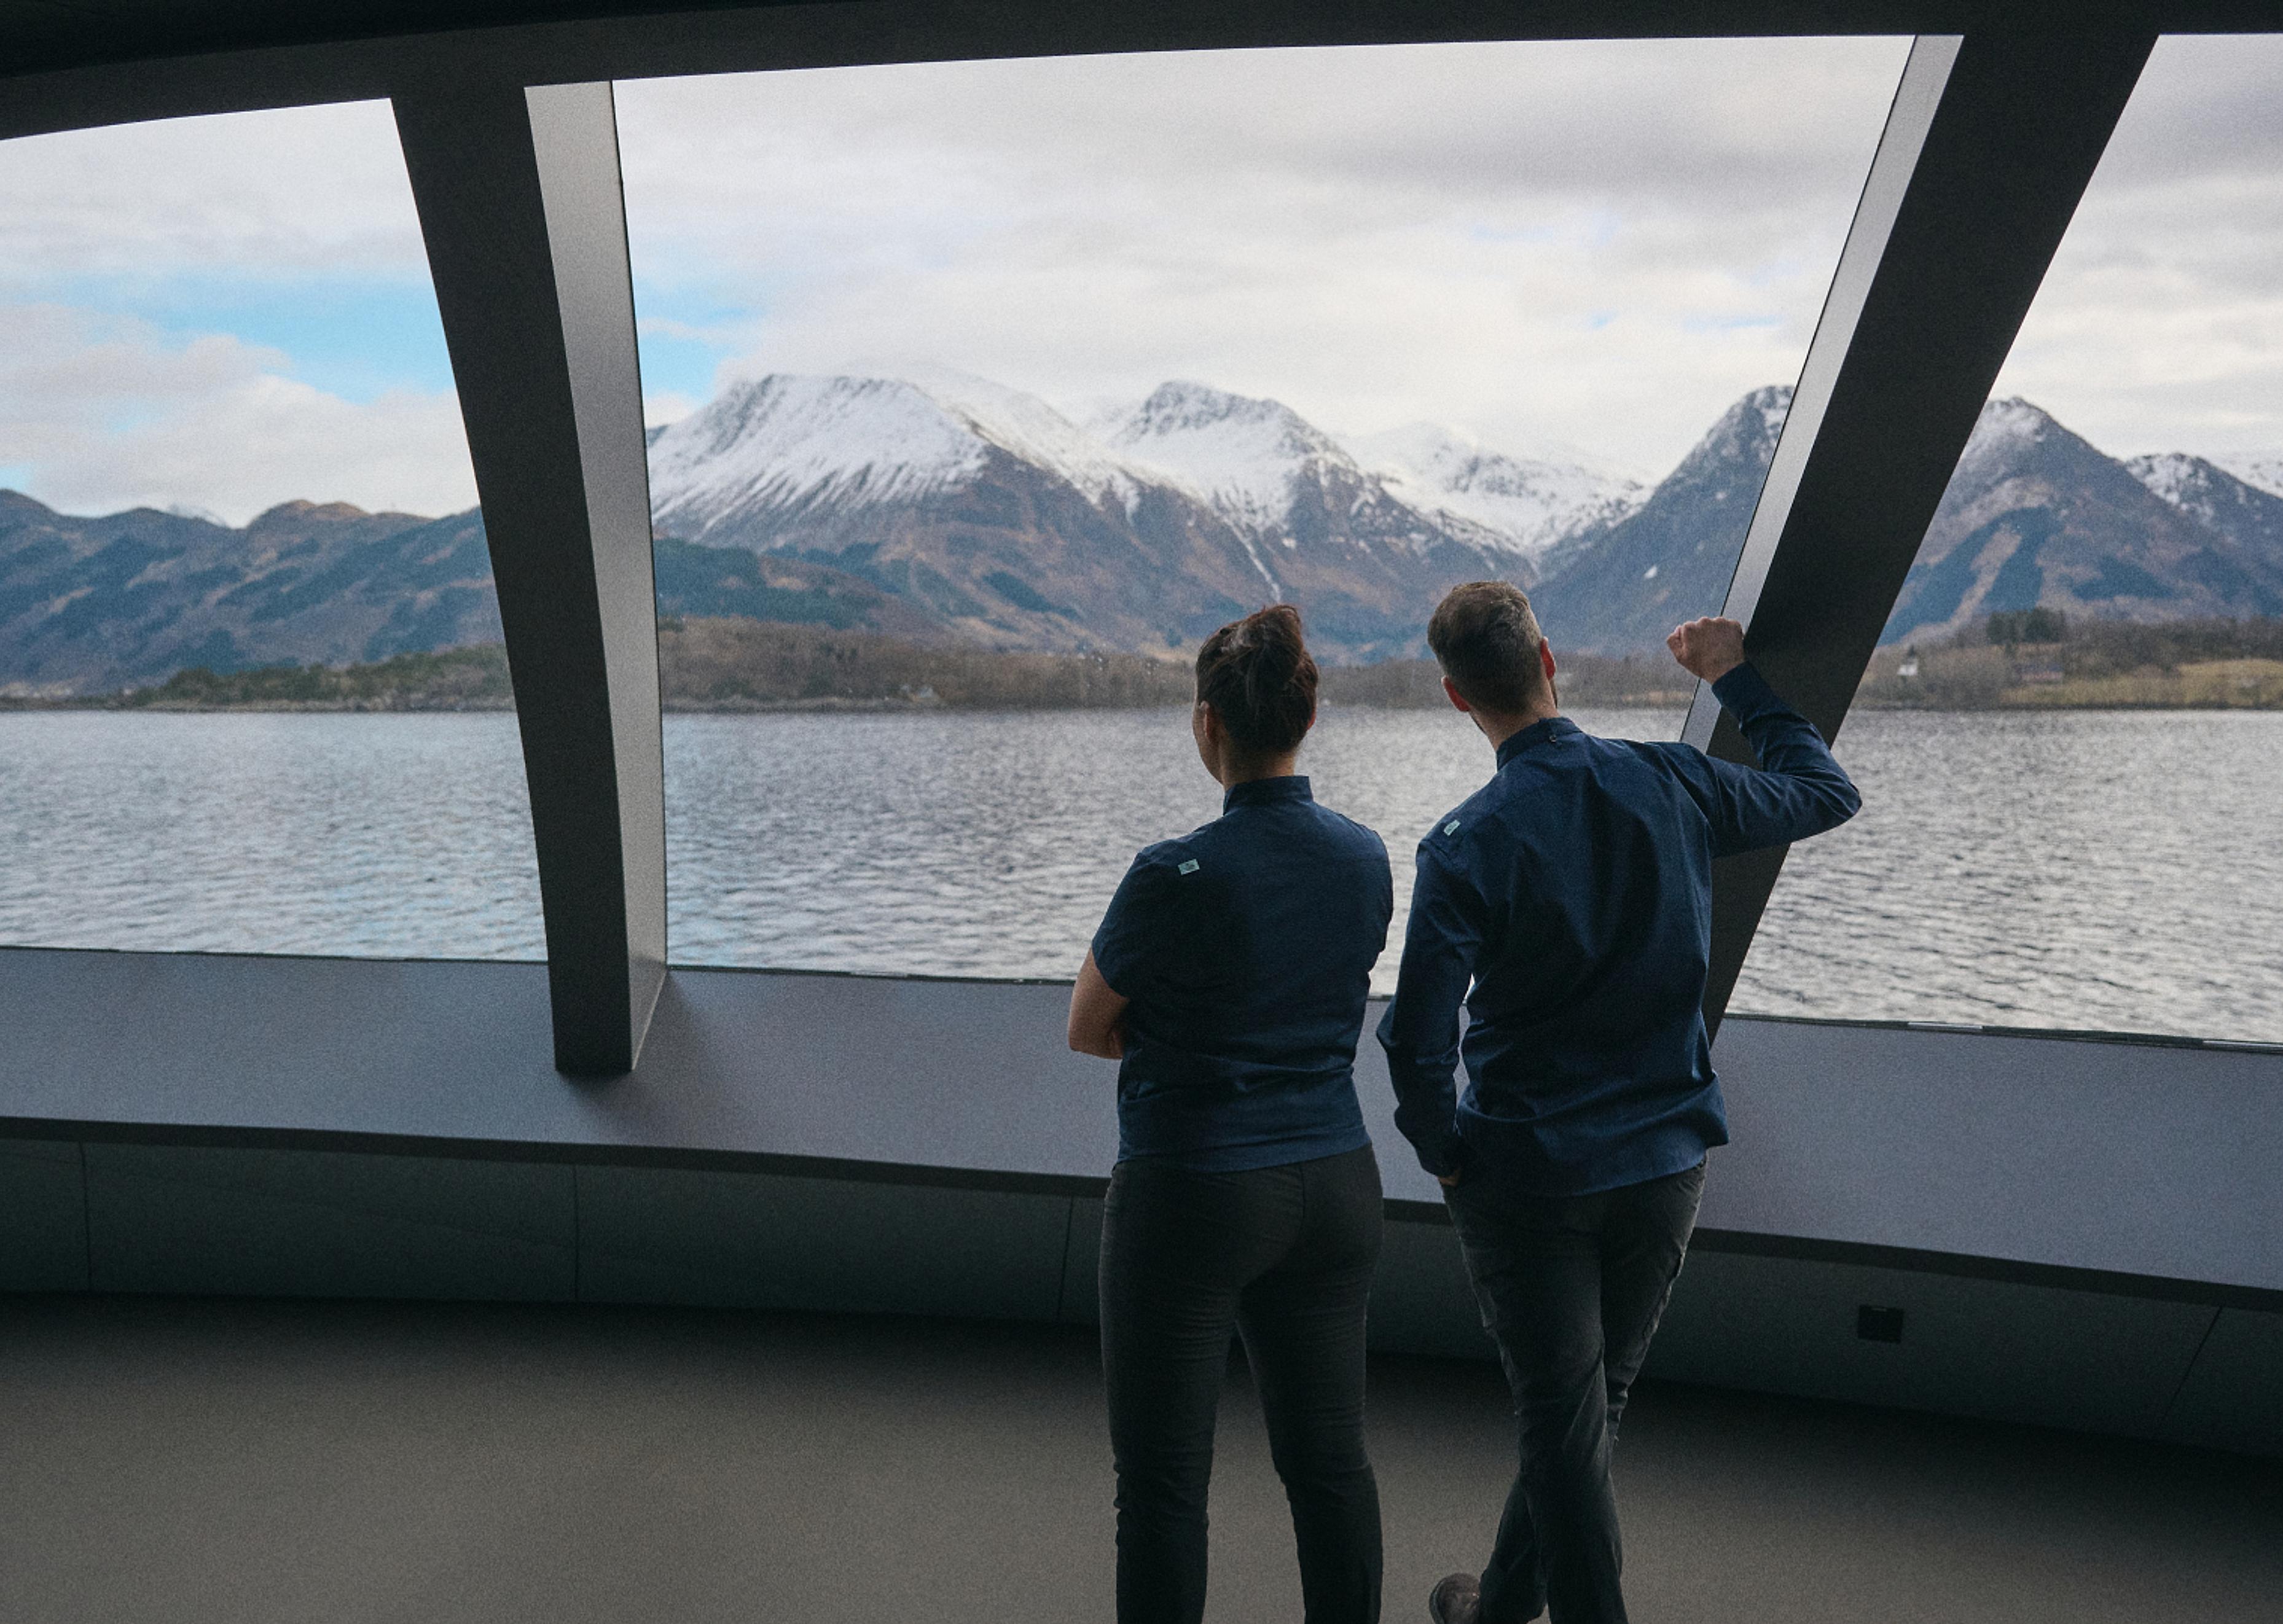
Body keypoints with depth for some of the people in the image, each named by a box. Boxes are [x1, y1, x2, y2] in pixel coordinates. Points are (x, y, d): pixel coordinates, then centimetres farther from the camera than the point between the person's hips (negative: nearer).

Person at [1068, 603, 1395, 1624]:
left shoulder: (1177, 876, -20)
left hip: (1190, 1196, -6)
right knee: (1330, 1456, 19)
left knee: (1163, 1476, 11)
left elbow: (1087, 1031, -6)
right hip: (1334, 1187, 6)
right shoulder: (1367, 859, -1)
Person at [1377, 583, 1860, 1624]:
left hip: (1526, 1174, -5)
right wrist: (1737, 680, 20)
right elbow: (1827, 794, 12)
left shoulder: (1466, 845, -18)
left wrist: (1443, 1155, -4)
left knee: (1565, 1424, 10)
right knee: (1594, 1407, 22)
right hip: (1667, 1161, 5)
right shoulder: (1673, 784, -7)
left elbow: (1416, 1039, -22)